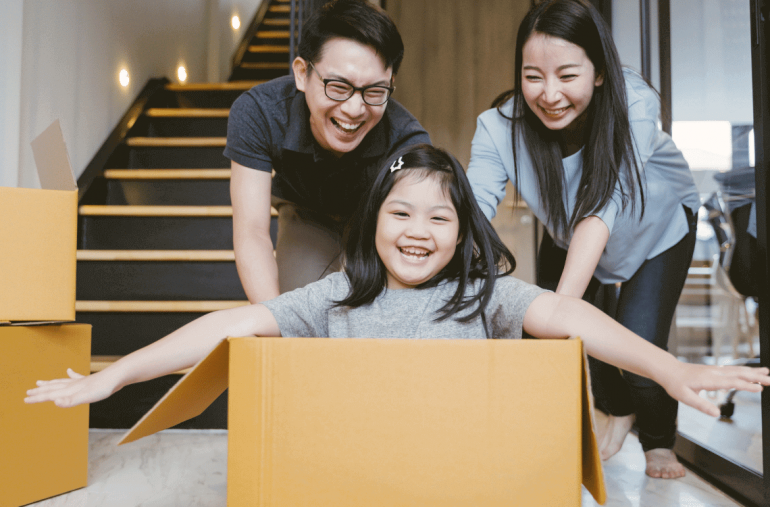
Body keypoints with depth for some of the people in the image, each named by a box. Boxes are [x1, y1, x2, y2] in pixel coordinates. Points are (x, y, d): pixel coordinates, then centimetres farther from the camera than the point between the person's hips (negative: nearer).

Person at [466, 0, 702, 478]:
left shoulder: (634, 105, -38)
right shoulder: (500, 125, -33)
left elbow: (601, 210, -47)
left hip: (659, 226, -2)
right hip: (568, 237, 3)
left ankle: (660, 442, 21)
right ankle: (619, 412, 36)